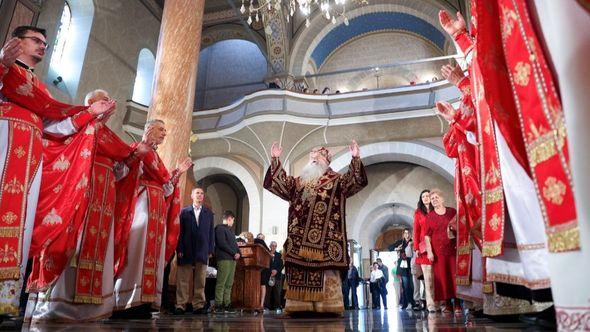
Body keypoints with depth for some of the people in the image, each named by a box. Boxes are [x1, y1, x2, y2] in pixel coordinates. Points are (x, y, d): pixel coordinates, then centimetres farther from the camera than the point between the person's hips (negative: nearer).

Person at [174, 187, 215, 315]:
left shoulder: (208, 213, 12)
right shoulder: (184, 212, 7)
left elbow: (211, 232, 9)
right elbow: (180, 231, 2)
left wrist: (210, 250, 2)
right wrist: (179, 249, -6)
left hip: (202, 251, 2)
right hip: (186, 251, -1)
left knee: (200, 281, 4)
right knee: (183, 279, 2)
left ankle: (198, 306, 10)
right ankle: (180, 305, 8)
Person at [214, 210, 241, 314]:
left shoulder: (231, 231, 25)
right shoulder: (220, 228, -1)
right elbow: (222, 243, -12)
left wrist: (238, 253, 3)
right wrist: (234, 253, -11)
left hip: (232, 259, 8)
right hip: (224, 258, -8)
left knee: (229, 284, 6)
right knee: (221, 283, -9)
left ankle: (227, 305, 8)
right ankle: (218, 306, -7)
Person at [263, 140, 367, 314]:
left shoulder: (337, 180, 10)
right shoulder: (298, 182, 23)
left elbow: (356, 180, -4)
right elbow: (280, 181, 16)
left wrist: (356, 159, -19)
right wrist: (275, 159, 6)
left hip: (325, 236, -3)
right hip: (301, 237, 4)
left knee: (326, 268, -8)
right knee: (299, 270, -1)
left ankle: (329, 306, -3)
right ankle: (300, 306, 3)